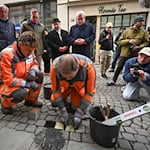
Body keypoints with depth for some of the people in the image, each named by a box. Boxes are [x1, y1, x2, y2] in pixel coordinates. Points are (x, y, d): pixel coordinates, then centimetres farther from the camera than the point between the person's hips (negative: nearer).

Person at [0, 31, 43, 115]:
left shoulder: (29, 50, -10)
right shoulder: (7, 54, -30)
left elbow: (34, 64, 6)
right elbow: (9, 80, -30)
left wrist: (33, 71, -19)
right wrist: (29, 84, -28)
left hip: (21, 78, 7)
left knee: (39, 75, -10)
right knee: (22, 93, -35)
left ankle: (31, 100, 9)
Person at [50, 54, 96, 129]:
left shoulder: (88, 67, -38)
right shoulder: (55, 66, -34)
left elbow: (90, 91, -26)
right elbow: (55, 89, -20)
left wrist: (79, 112, -26)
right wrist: (63, 110, -22)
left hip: (80, 86, -1)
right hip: (64, 86, 2)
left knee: (76, 106, -15)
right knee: (54, 100, -12)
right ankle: (64, 104, 18)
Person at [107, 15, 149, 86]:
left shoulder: (143, 32, 4)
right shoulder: (127, 31, 3)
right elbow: (120, 41, 1)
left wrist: (139, 47, -15)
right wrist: (128, 41, -15)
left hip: (135, 55, 1)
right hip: (125, 53, 0)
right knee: (119, 67, 3)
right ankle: (113, 81, 18)